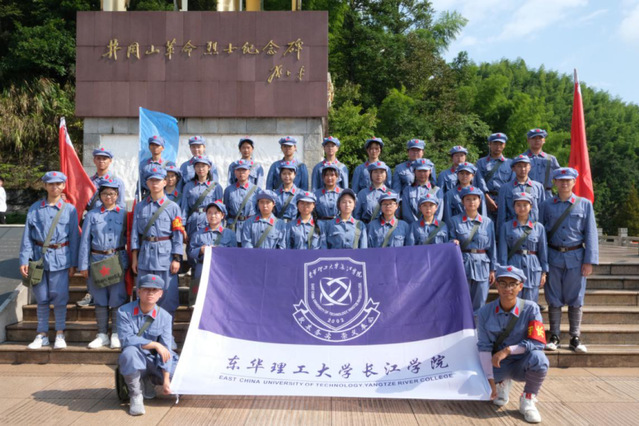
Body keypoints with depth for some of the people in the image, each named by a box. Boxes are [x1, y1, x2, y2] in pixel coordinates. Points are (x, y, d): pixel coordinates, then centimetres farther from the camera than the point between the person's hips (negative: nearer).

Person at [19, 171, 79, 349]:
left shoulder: (70, 209, 0)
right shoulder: (35, 209, 4)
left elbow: (74, 237, 1)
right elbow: (27, 236, 3)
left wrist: (73, 263, -1)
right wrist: (24, 260, -4)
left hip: (60, 259, -2)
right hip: (39, 257, 2)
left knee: (60, 298, 1)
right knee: (41, 298, 10)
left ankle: (60, 334, 14)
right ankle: (42, 335, 20)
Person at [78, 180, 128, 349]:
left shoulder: (123, 214, 4)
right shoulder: (92, 215, 4)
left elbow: (129, 238, 8)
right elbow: (85, 241, 4)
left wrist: (131, 261, 3)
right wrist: (83, 265, 0)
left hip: (118, 261, -1)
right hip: (97, 261, 1)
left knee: (117, 298, 0)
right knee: (100, 300, 7)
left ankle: (116, 334, 11)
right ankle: (102, 335, 18)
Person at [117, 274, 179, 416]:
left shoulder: (165, 317, -7)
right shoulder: (124, 312, -10)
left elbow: (165, 350, -11)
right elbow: (126, 339, -21)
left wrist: (166, 380, -17)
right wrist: (154, 344, -22)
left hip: (154, 362, 2)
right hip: (133, 362, -2)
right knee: (130, 352, -38)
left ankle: (150, 382, 11)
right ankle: (136, 395, -15)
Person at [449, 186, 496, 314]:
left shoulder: (487, 222, 8)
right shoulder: (455, 221, 4)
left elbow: (492, 247, 9)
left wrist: (492, 269, 8)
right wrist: (454, 243, -19)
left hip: (482, 265, 2)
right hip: (462, 264, -2)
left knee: (479, 304, 5)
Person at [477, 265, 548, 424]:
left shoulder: (530, 309, -12)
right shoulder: (485, 312, -8)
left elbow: (537, 343, -18)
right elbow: (484, 348, -9)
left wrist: (508, 350, -27)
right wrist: (491, 379, -16)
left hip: (522, 365, -2)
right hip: (497, 366, 2)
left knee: (538, 357, -35)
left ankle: (527, 400, -8)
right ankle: (502, 383, 13)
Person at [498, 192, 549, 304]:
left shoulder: (539, 227, 7)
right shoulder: (506, 227, 4)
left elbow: (543, 251, 10)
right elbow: (503, 252, 2)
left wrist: (544, 273, 6)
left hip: (533, 269, 1)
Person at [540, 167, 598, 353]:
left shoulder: (585, 204, 4)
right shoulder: (547, 205, 5)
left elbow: (591, 234, 2)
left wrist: (589, 261, -5)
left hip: (576, 257, 0)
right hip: (554, 257, 0)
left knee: (575, 300, 5)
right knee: (554, 299, 5)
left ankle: (575, 338, 15)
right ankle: (554, 337, 14)